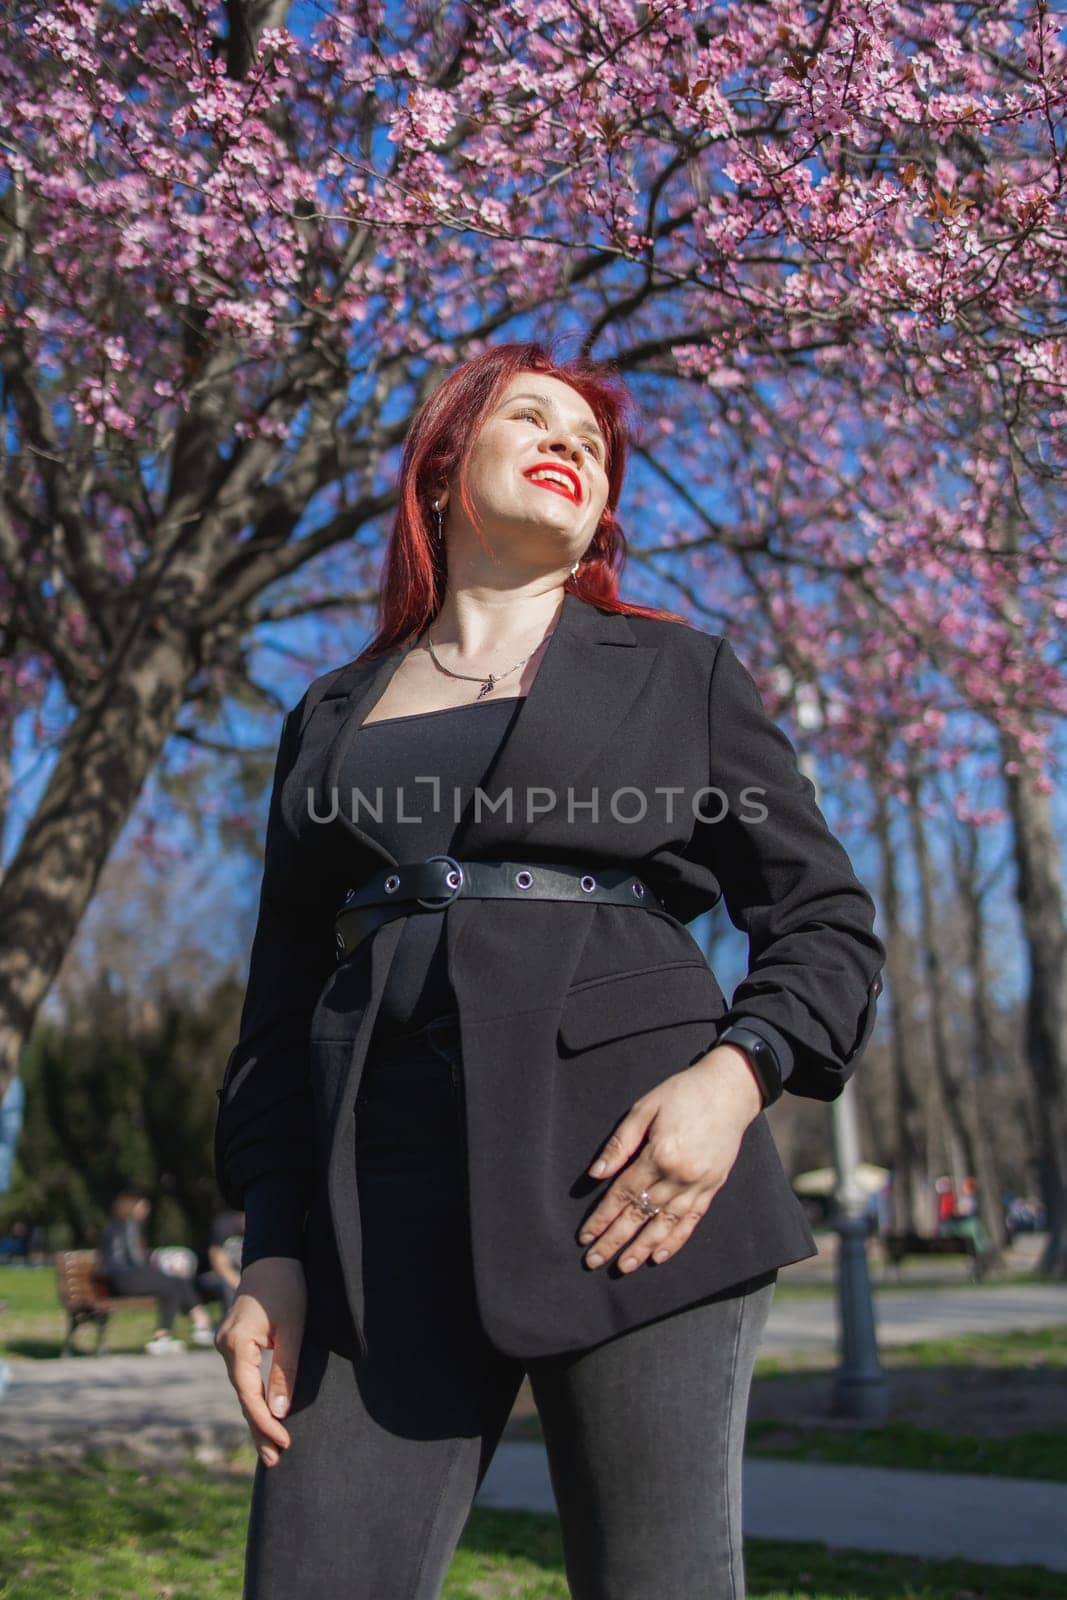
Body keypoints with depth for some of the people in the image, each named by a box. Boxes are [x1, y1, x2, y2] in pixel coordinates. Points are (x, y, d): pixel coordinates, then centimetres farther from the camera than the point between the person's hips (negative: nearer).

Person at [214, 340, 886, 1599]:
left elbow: (826, 923, 9)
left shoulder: (679, 672, 13)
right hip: (390, 1205, 2)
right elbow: (281, 1006, 16)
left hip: (638, 1177, -1)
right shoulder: (331, 717, 18)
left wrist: (736, 1075, -10)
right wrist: (271, 1248, 4)